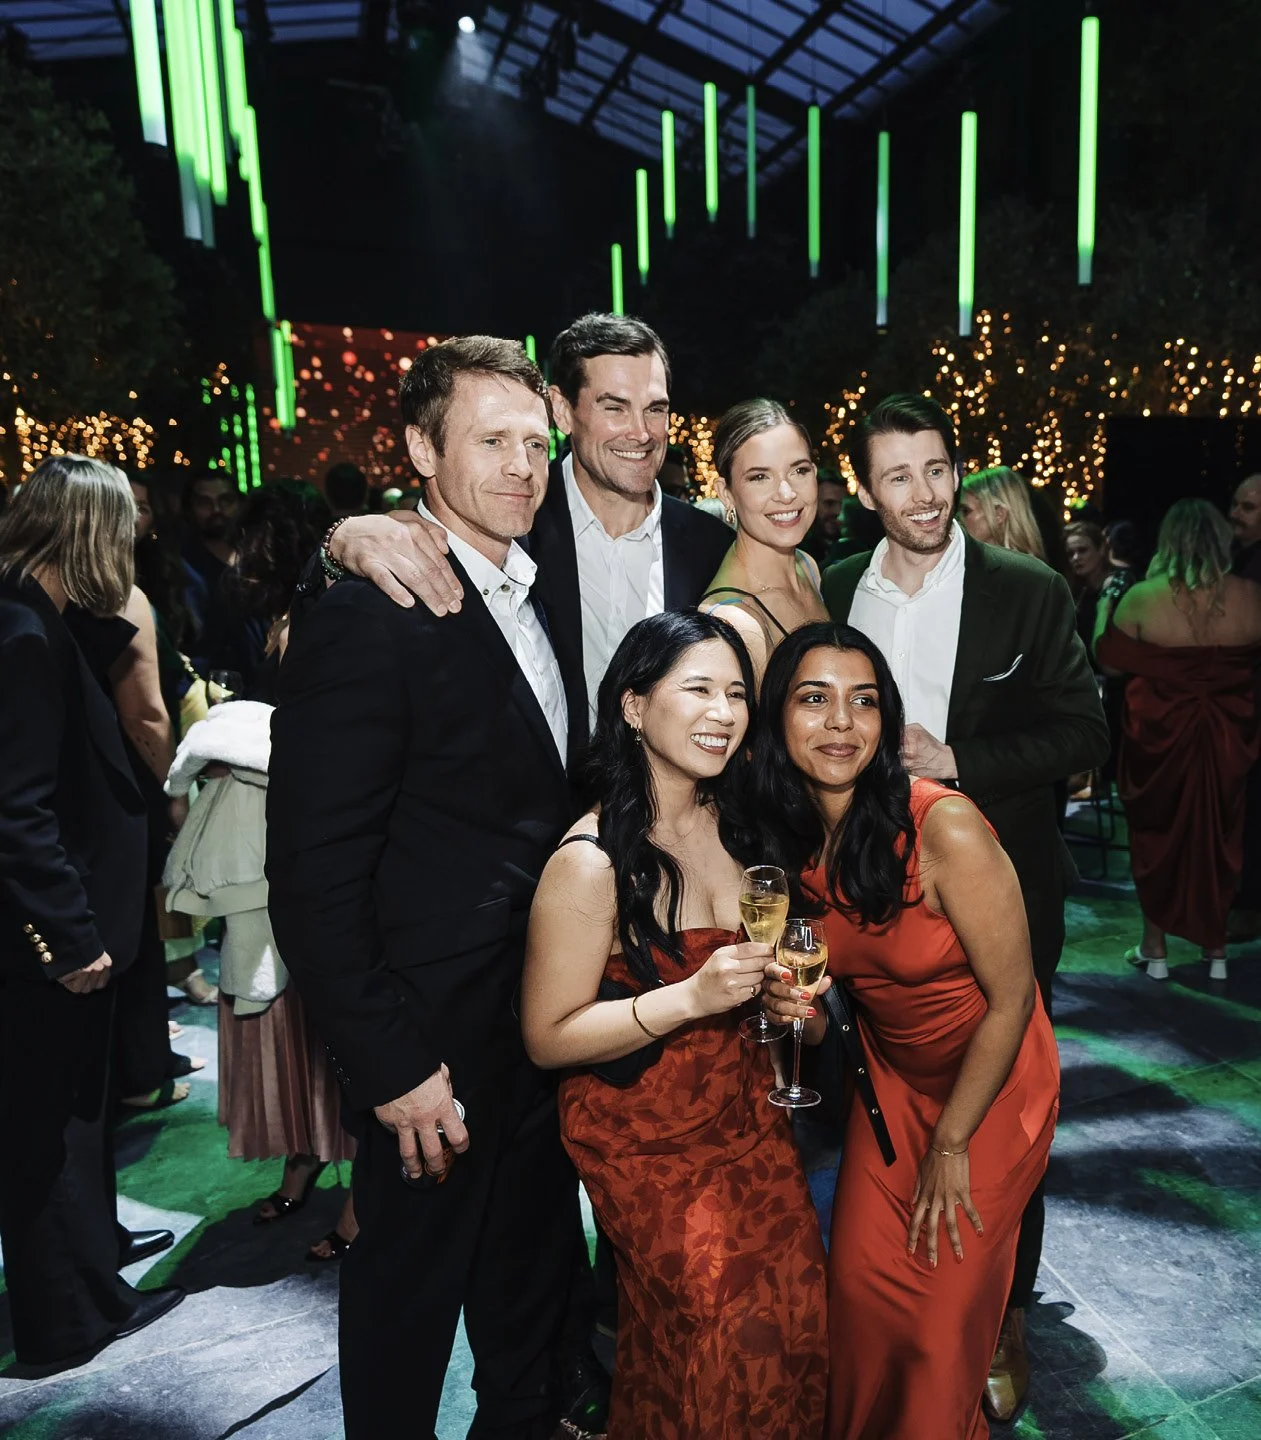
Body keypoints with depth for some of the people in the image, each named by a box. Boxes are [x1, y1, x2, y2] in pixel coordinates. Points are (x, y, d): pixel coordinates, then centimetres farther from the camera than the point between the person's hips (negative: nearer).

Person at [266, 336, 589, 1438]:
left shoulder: (536, 594, 6)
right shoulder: (367, 620, -20)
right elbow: (313, 877, -20)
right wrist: (391, 1066, -18)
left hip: (549, 1030, 8)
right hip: (440, 1047, -8)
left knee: (538, 1279, 27)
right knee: (410, 1298, 17)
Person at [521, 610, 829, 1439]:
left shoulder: (735, 822, -2)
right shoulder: (591, 861, -23)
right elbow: (549, 1038, -18)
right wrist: (692, 998, -27)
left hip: (751, 1115, 6)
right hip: (648, 1138, -5)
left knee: (802, 1319, 6)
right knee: (730, 1341, -1)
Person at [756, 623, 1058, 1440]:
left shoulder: (943, 828, -29)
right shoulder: (788, 839, -11)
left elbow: (1012, 995, -20)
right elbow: (833, 1003, 1)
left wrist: (951, 1144, -12)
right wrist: (799, 1010, -23)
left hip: (991, 1081, -4)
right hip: (893, 1075, 4)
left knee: (948, 1307, 8)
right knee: (861, 1281, 9)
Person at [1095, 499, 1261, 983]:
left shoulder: (1143, 597, -14)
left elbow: (1111, 662, -5)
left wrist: (1105, 608, 8)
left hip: (1160, 736, -2)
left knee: (1157, 833, 13)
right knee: (1218, 835, 16)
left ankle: (1155, 946, 21)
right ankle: (1216, 949, 26)